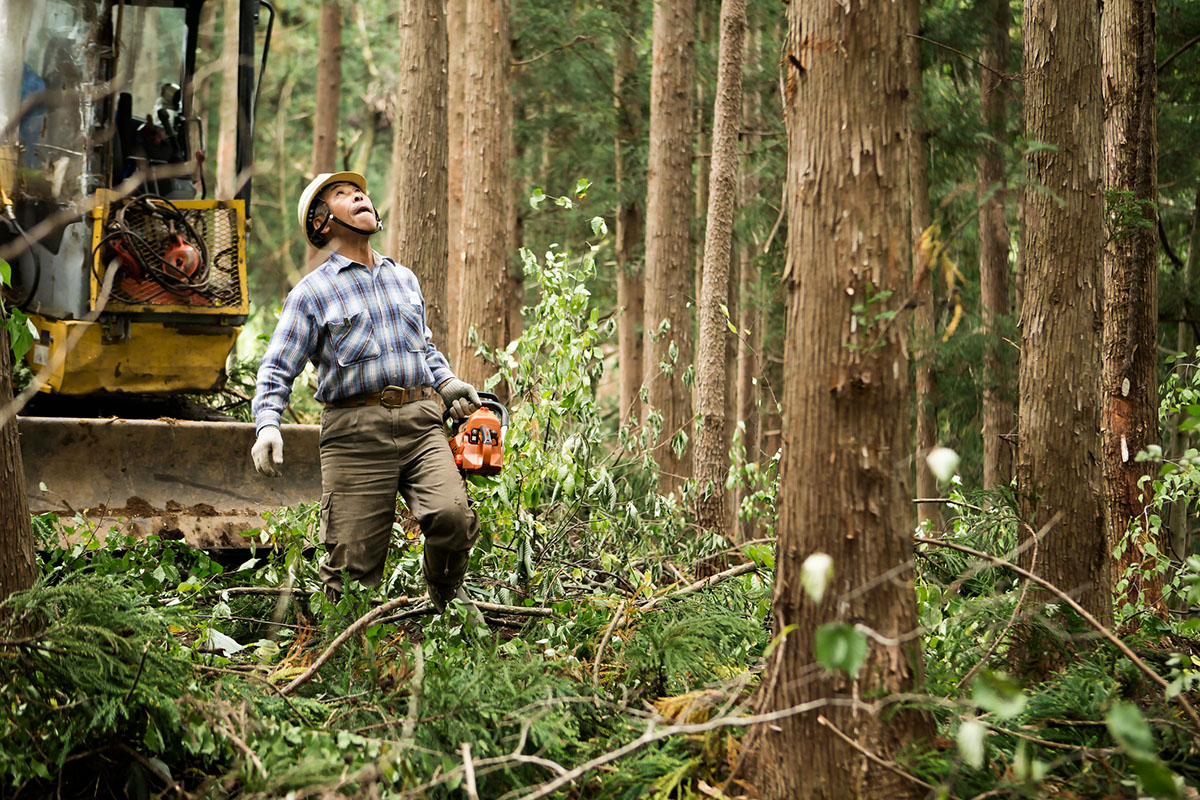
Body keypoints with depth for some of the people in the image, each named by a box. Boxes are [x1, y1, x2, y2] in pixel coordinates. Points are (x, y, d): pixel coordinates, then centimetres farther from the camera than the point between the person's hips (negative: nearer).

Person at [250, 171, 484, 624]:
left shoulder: (405, 279, 21)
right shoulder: (311, 294, 5)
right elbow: (277, 370, 2)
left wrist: (447, 383, 16)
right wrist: (267, 426, -15)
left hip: (420, 422, 3)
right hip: (355, 433, -3)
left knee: (451, 515, -20)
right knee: (353, 558, -6)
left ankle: (446, 595, 9)